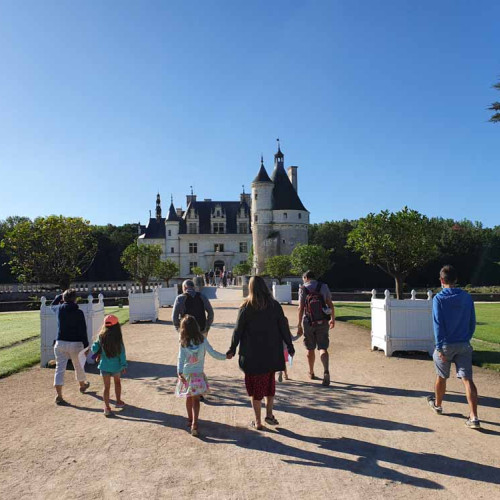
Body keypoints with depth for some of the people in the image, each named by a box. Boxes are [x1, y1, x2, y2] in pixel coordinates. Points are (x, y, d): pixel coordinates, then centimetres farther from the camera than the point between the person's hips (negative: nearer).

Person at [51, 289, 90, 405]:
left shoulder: (59, 309, 0)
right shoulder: (78, 312, -10)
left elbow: (52, 305, 27)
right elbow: (83, 331, -10)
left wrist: (60, 296, 31)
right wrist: (86, 345, -3)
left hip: (60, 343, 2)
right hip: (75, 343, -2)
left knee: (60, 368, 2)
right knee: (78, 366, 18)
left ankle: (59, 395, -5)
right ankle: (82, 385, 40)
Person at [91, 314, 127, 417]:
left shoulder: (101, 337, -9)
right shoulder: (118, 338, -12)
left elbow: (94, 349, -6)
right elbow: (122, 353, -9)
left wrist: (98, 354, 16)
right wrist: (124, 365, -2)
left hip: (105, 365, 0)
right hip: (116, 365, 0)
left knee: (106, 387, 8)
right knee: (117, 382, 24)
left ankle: (107, 407, 3)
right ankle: (118, 402, 34)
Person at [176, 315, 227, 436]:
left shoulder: (183, 342, -6)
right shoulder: (202, 339, -7)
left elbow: (181, 358, -16)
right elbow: (213, 353, -8)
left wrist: (179, 372, -24)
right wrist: (225, 356, 5)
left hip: (185, 374, 2)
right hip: (198, 374, -1)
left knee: (188, 398, 19)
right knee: (195, 399, 2)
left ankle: (190, 419, 36)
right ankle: (194, 423, -13)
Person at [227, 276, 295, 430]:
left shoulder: (246, 307, -9)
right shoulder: (274, 305, -4)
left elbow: (238, 330, -6)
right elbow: (284, 327, -1)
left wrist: (232, 349, 5)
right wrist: (290, 347, 9)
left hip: (252, 355, -2)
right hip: (271, 353, 2)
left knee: (255, 386, 9)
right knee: (270, 383, 21)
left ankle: (258, 421, 17)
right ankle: (269, 415, 22)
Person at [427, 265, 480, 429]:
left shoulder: (439, 298, -10)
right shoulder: (467, 297, 2)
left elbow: (438, 324, -14)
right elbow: (472, 323, 6)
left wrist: (439, 347, -12)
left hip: (446, 345, -2)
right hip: (464, 345, 3)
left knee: (441, 377, 16)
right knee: (467, 379, 0)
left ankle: (437, 405, 37)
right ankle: (473, 417, -7)